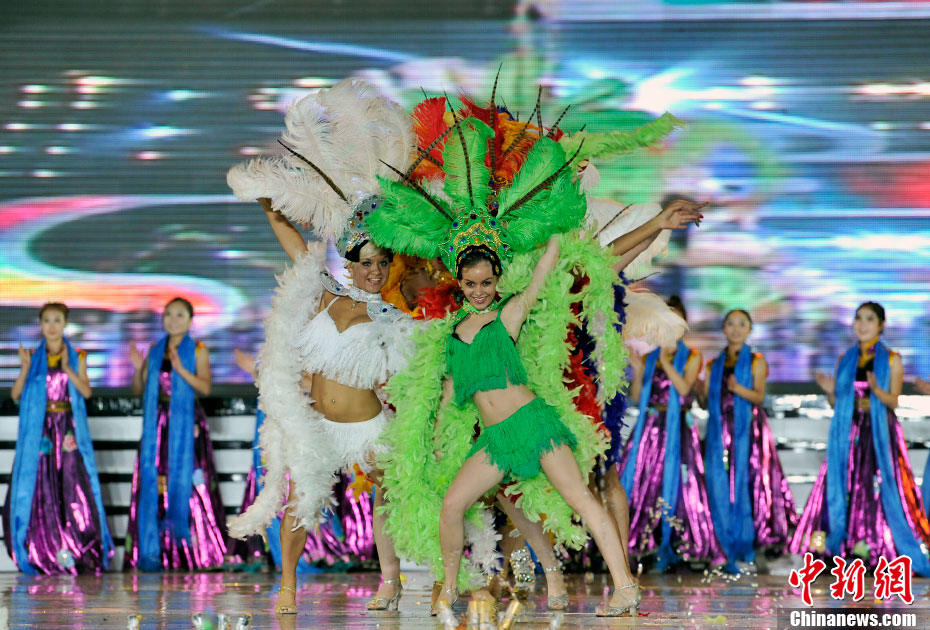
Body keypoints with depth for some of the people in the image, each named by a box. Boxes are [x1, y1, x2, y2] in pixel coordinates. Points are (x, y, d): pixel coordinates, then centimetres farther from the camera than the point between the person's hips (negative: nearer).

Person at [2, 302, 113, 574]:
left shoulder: (76, 357, 8)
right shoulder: (33, 357, 9)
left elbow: (86, 391, -3)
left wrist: (68, 369, -15)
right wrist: (25, 368, -11)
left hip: (69, 430, -1)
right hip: (39, 431, 1)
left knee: (74, 488, -8)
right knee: (40, 490, -3)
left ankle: (75, 551, -4)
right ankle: (41, 554, 3)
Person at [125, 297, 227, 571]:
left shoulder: (198, 350, 3)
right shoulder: (155, 350, 14)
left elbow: (206, 387, -9)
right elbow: (139, 390, 14)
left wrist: (182, 370, -21)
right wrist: (138, 368, -4)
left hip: (186, 423, -3)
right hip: (157, 424, 3)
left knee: (184, 481, -6)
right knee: (154, 483, -1)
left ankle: (192, 550, 1)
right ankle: (151, 553, 1)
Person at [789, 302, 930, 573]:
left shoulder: (891, 360, 3)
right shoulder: (845, 360, 13)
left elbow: (893, 401, -3)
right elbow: (837, 404, 13)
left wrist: (876, 390, -23)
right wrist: (830, 391, -8)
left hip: (880, 434, -3)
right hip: (848, 435, 3)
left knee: (880, 489, -10)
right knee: (844, 488, -2)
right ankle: (841, 545, 0)